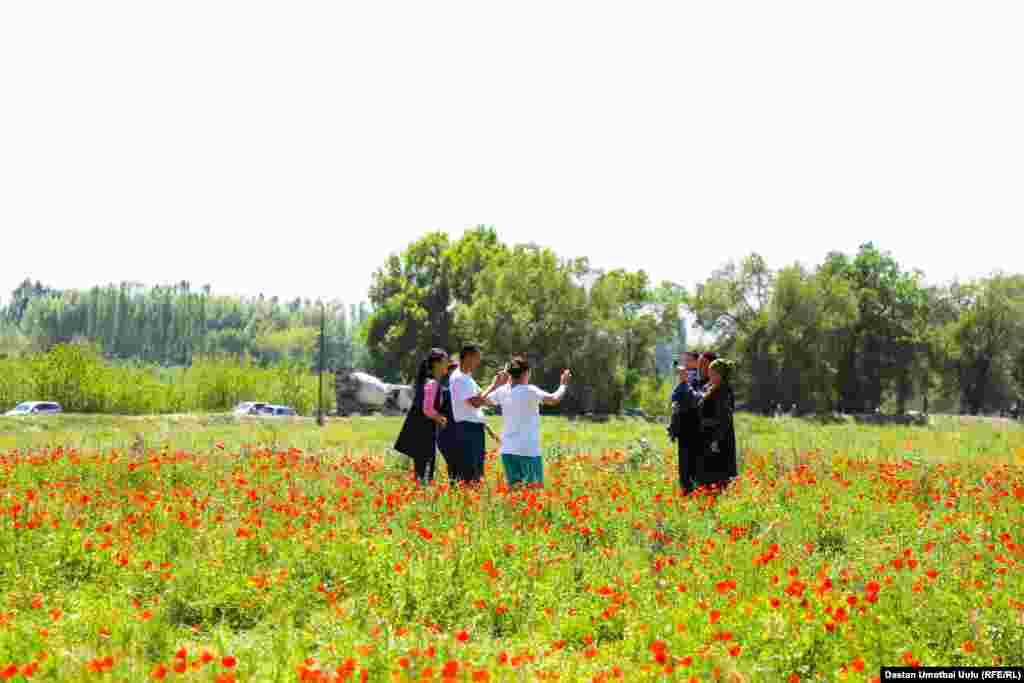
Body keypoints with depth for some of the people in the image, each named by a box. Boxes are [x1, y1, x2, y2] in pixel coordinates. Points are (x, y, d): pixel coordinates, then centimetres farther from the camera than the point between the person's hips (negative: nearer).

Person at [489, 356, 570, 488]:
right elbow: (554, 399, -22)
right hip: (528, 449, -6)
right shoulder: (529, 391, -12)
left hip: (507, 449, 6)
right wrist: (563, 384, -4)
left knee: (514, 487, 9)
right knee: (535, 487, 0)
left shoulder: (503, 391, 4)